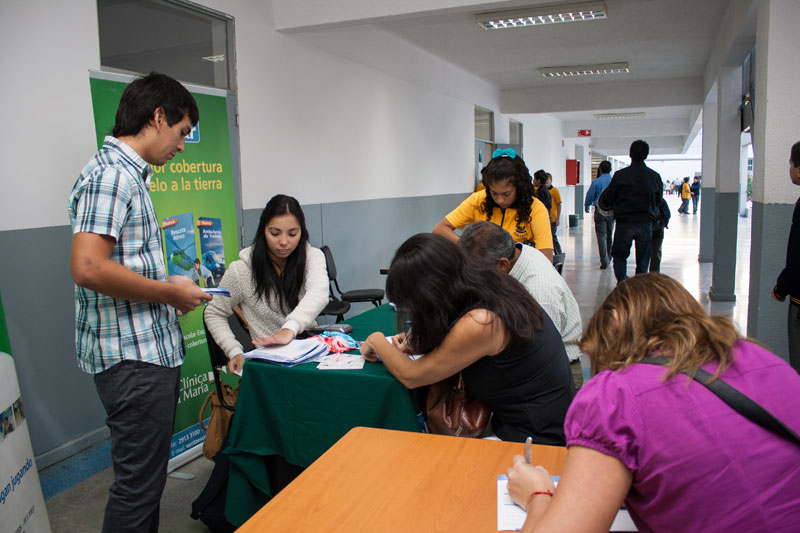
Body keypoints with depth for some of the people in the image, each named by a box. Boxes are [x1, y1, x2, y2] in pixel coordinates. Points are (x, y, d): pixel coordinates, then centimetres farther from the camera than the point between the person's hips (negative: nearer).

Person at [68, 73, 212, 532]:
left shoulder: (130, 174, 16)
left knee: (149, 472, 21)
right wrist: (169, 292, -16)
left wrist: (170, 290, 10)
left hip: (154, 348, 10)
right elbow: (88, 268, -26)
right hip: (133, 357, -10)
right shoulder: (111, 173, -16)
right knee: (139, 482, 2)